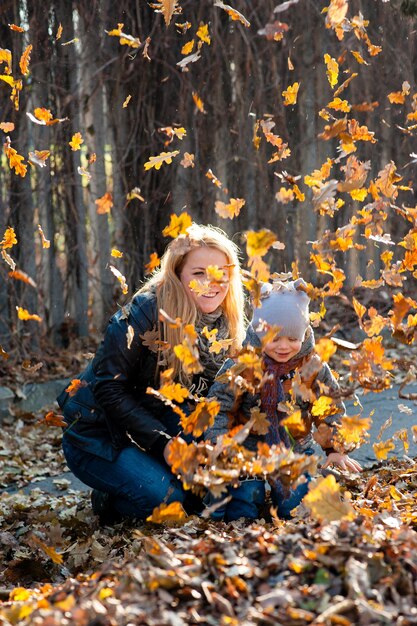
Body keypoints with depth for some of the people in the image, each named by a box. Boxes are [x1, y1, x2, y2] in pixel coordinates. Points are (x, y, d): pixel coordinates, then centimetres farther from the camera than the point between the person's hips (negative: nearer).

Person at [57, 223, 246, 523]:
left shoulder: (226, 326, -3)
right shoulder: (144, 313, -22)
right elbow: (108, 388, -21)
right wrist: (162, 443, -25)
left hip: (160, 424, 6)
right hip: (96, 435, -6)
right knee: (172, 500, -26)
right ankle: (108, 499, 1)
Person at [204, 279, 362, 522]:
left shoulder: (313, 367, -6)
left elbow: (331, 409, 3)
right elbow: (219, 408, -13)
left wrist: (335, 449, -5)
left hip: (296, 451, 2)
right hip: (249, 451, -2)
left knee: (296, 509, -8)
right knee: (242, 514, -16)